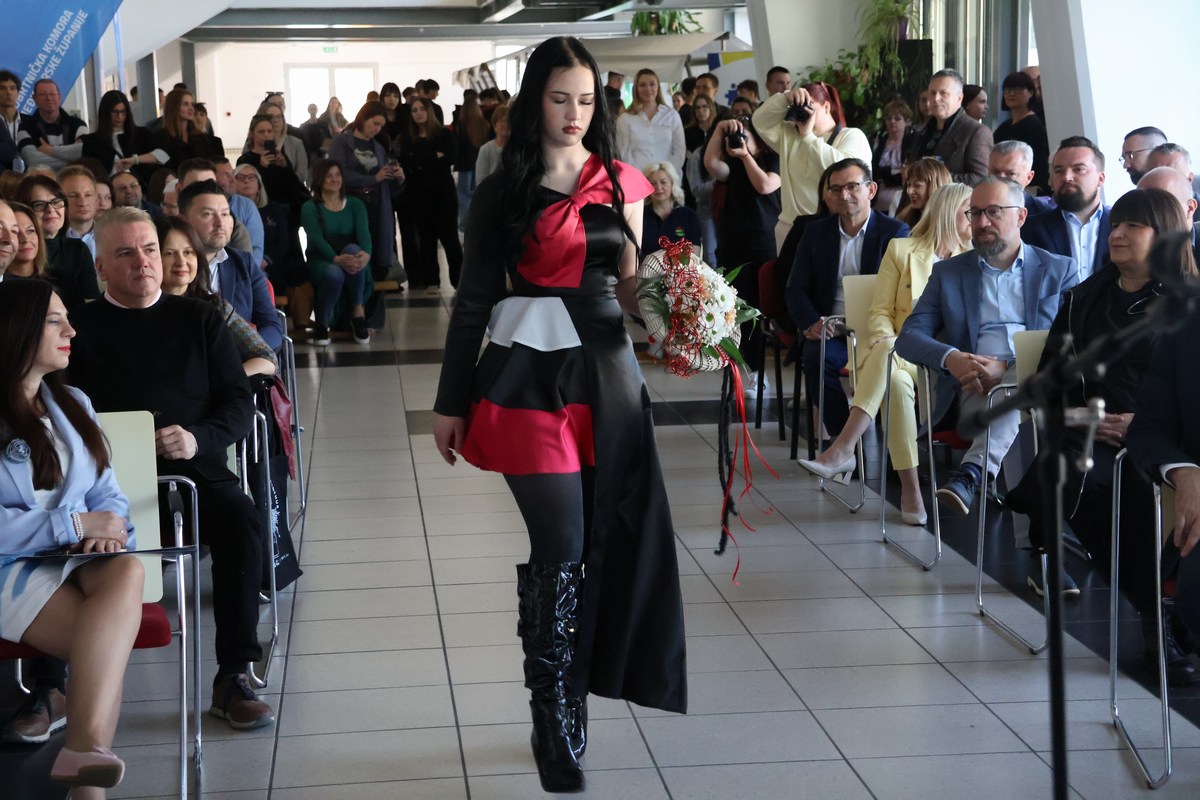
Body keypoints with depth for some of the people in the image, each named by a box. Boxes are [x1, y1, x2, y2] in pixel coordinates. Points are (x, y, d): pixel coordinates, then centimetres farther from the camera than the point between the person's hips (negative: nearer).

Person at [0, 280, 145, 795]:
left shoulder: (72, 404, 19)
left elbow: (108, 497, 17)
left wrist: (105, 531, -8)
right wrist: (76, 524, -14)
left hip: (78, 557, 5)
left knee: (127, 571, -34)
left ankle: (84, 750, -47)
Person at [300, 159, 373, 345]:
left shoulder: (355, 204, 9)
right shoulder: (310, 208, 1)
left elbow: (364, 232, -9)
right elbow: (317, 239, -16)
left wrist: (366, 254, -34)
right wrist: (337, 259, -37)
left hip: (351, 257, 2)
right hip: (321, 261, -2)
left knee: (352, 248, -34)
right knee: (334, 273, -38)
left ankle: (357, 312, -24)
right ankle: (321, 324, -12)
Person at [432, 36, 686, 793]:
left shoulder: (621, 183, 10)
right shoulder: (503, 192, 6)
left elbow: (636, 289, 13)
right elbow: (474, 302, 6)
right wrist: (451, 402, 5)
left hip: (605, 368, 2)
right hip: (528, 372, -2)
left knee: (607, 539, 1)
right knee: (561, 547, -7)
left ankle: (557, 707, 16)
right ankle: (558, 723, 4)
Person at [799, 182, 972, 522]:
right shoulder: (901, 250, 14)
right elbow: (880, 312, 8)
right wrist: (889, 346, -15)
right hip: (900, 355, 1)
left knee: (888, 360, -36)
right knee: (896, 381, -38)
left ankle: (842, 450, -40)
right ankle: (910, 489, -39)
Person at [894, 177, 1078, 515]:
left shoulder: (1060, 270, 16)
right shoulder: (948, 272, 20)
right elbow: (908, 337, 10)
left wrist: (1005, 366, -15)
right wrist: (951, 357, -15)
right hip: (975, 388, 1)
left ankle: (970, 473, -50)